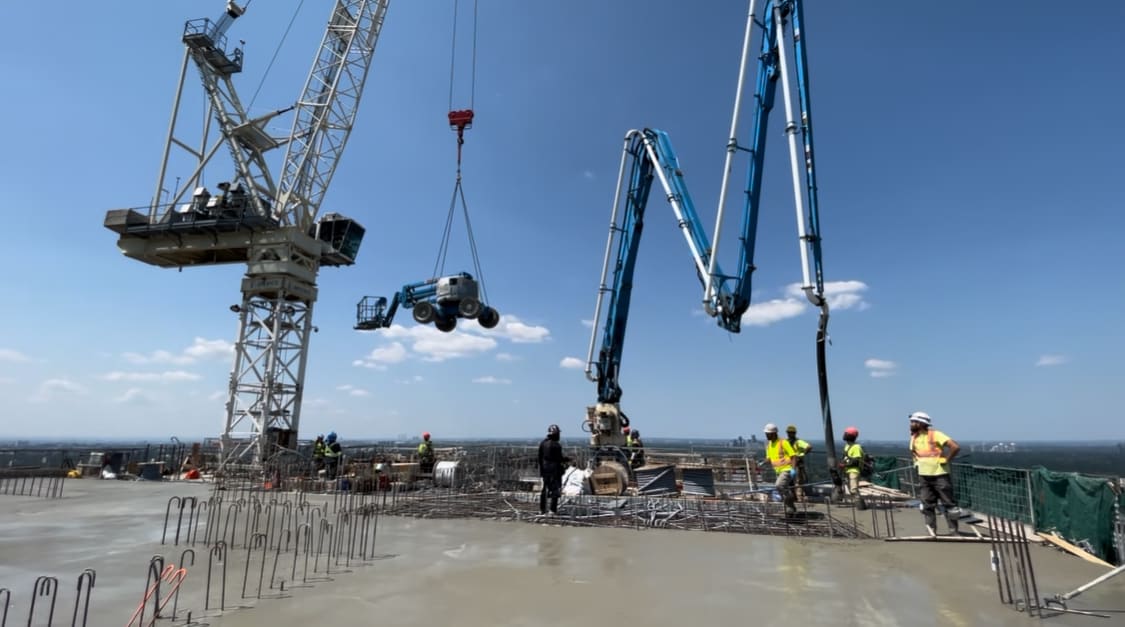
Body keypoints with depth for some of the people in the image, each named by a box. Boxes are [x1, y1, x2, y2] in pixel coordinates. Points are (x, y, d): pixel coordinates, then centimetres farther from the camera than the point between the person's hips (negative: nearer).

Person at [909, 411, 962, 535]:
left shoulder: (935, 435, -14)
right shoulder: (913, 437, 6)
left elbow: (955, 447, -21)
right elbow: (913, 452, 25)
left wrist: (946, 460, -15)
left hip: (940, 475, -6)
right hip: (924, 477, 6)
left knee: (949, 504, 3)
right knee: (927, 506, 7)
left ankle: (954, 531, 14)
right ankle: (931, 532, 14)